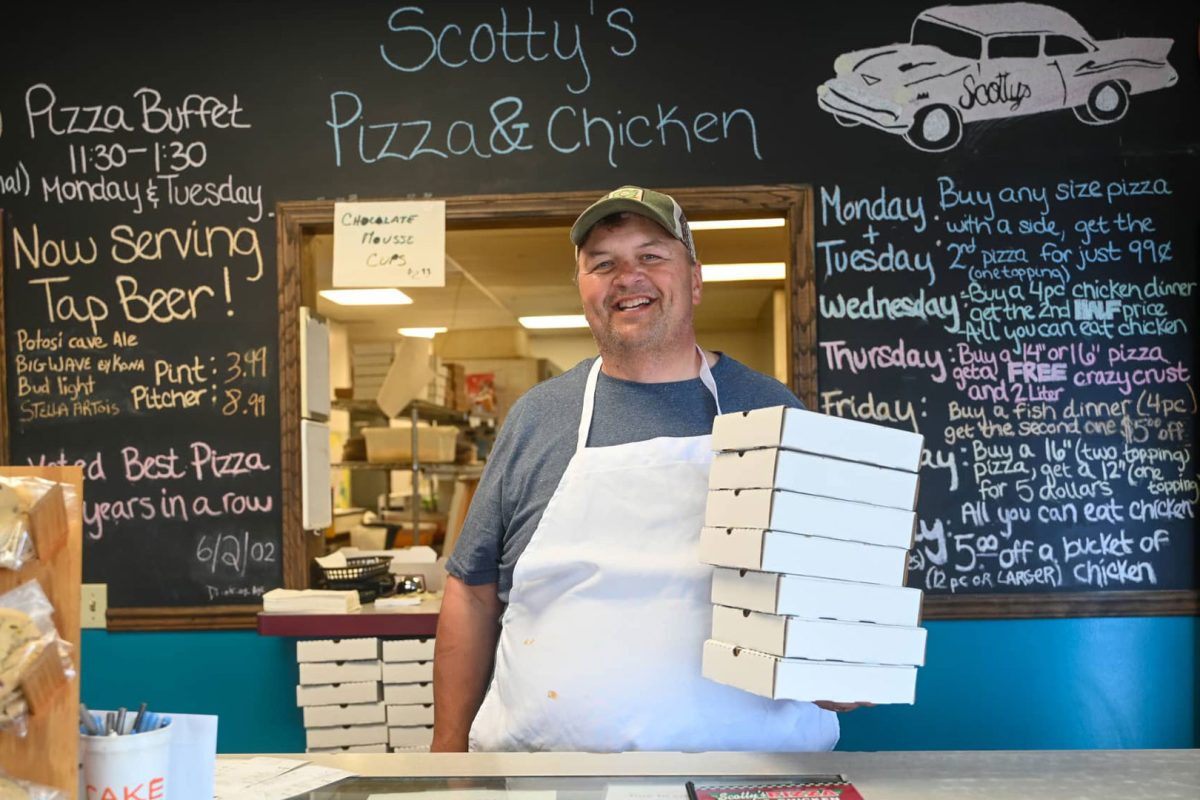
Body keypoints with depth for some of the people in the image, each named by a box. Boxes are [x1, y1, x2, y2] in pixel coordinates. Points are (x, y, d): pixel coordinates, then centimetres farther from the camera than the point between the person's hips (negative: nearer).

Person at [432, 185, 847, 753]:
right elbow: (474, 594, 5)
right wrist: (450, 750, 1)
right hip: (544, 762, 1)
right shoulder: (536, 416, 3)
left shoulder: (770, 410, 2)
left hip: (749, 764, 0)